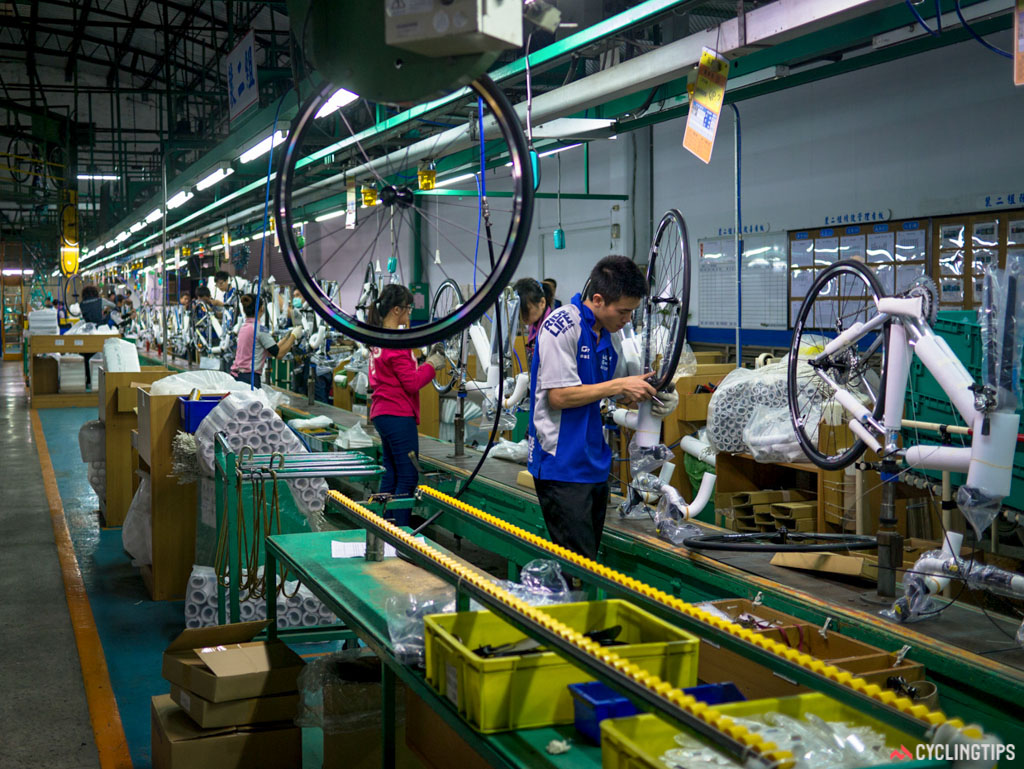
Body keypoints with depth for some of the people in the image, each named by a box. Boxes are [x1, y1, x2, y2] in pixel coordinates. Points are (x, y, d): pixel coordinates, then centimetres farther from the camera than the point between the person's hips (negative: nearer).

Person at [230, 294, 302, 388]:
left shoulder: (243, 327, 15)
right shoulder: (259, 329, -10)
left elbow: (270, 351, 18)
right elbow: (279, 354, -8)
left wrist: (287, 337, 23)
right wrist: (294, 336, 3)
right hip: (249, 378, -9)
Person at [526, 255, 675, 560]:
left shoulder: (610, 335, 12)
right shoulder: (561, 326, -14)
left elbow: (618, 396, 20)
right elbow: (558, 396, -19)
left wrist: (644, 391, -2)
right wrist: (620, 386, -15)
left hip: (595, 464, 8)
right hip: (562, 466, -8)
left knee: (592, 558, 11)